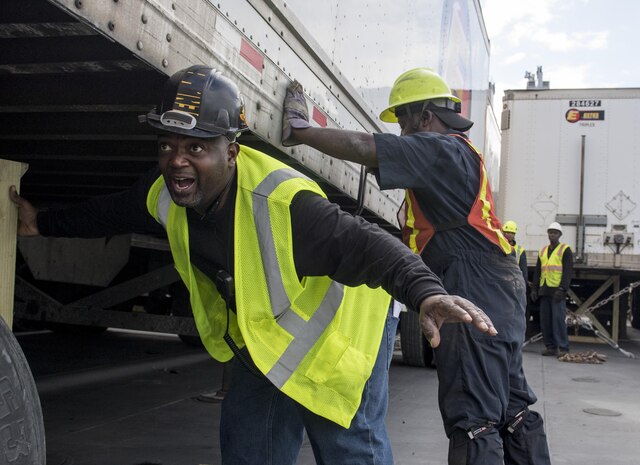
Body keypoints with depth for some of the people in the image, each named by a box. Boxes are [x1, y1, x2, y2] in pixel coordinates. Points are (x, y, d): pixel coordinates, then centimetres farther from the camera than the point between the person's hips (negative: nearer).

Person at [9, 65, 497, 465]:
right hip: (264, 340, 8)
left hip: (336, 333, -7)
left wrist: (425, 292, -62)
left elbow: (365, 245, -44)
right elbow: (113, 213, 9)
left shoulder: (283, 203, -37)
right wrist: (44, 223, 21)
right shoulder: (167, 194, -11)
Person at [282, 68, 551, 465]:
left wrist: (300, 131, -9)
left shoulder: (440, 150, -11)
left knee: (473, 418, -9)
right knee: (512, 408, 17)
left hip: (475, 291, -11)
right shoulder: (460, 153, 22)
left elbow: (363, 148, -19)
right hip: (500, 294, 11)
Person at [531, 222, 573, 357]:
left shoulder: (565, 250, 0)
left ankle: (563, 348, -6)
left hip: (557, 291, -6)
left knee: (558, 318, -10)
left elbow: (568, 271, -8)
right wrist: (534, 289, 10)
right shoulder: (542, 251, 17)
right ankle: (550, 347, 11)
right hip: (544, 291, 6)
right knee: (545, 319, 5)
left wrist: (562, 289, -18)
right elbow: (537, 272, 18)